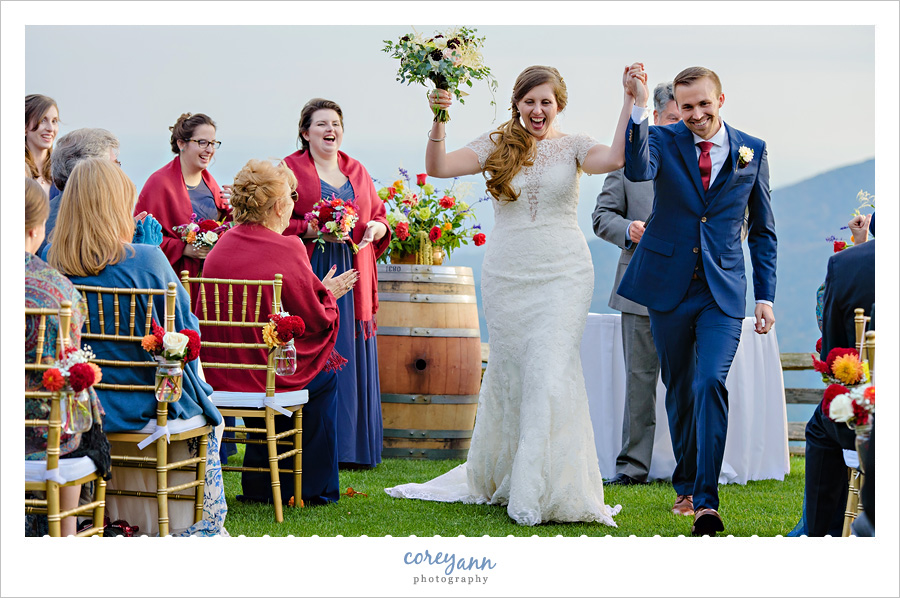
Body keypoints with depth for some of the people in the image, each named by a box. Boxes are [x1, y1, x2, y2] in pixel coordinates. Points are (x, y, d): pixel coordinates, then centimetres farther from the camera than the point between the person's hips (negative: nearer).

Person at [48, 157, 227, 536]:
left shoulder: (52, 264, -8)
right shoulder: (147, 260, -21)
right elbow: (185, 332, -11)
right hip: (146, 406, -5)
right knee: (210, 419, 26)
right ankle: (203, 528, 29)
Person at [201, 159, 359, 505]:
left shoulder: (222, 246, 3)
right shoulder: (288, 250, -16)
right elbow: (317, 322, -8)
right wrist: (328, 294, 13)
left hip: (217, 375, 6)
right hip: (268, 378, -6)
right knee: (324, 376, 23)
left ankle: (259, 487, 37)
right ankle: (311, 488, 27)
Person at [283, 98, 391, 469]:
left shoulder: (357, 171, 18)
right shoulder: (289, 169, 3)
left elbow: (379, 216, 21)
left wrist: (377, 227, -2)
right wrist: (311, 229, -17)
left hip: (352, 278, 5)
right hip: (308, 277, -5)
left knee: (352, 361, 3)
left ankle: (351, 447, 10)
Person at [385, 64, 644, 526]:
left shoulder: (573, 146, 2)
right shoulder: (497, 145, 5)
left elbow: (614, 159, -19)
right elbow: (438, 168, -5)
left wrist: (630, 101, -27)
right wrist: (438, 123, -21)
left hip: (563, 276, -2)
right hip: (507, 276, 2)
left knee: (551, 375, -10)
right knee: (508, 374, 8)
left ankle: (536, 492, -4)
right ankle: (496, 478, 27)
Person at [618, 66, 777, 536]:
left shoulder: (752, 151, 4)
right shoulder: (662, 140, 0)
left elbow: (762, 230, 10)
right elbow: (637, 171, -24)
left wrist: (766, 296, 5)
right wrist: (639, 108, -34)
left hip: (723, 291, -1)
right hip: (669, 286, 1)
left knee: (711, 383, -17)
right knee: (679, 389, 11)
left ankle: (706, 502, -17)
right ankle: (685, 486, 29)